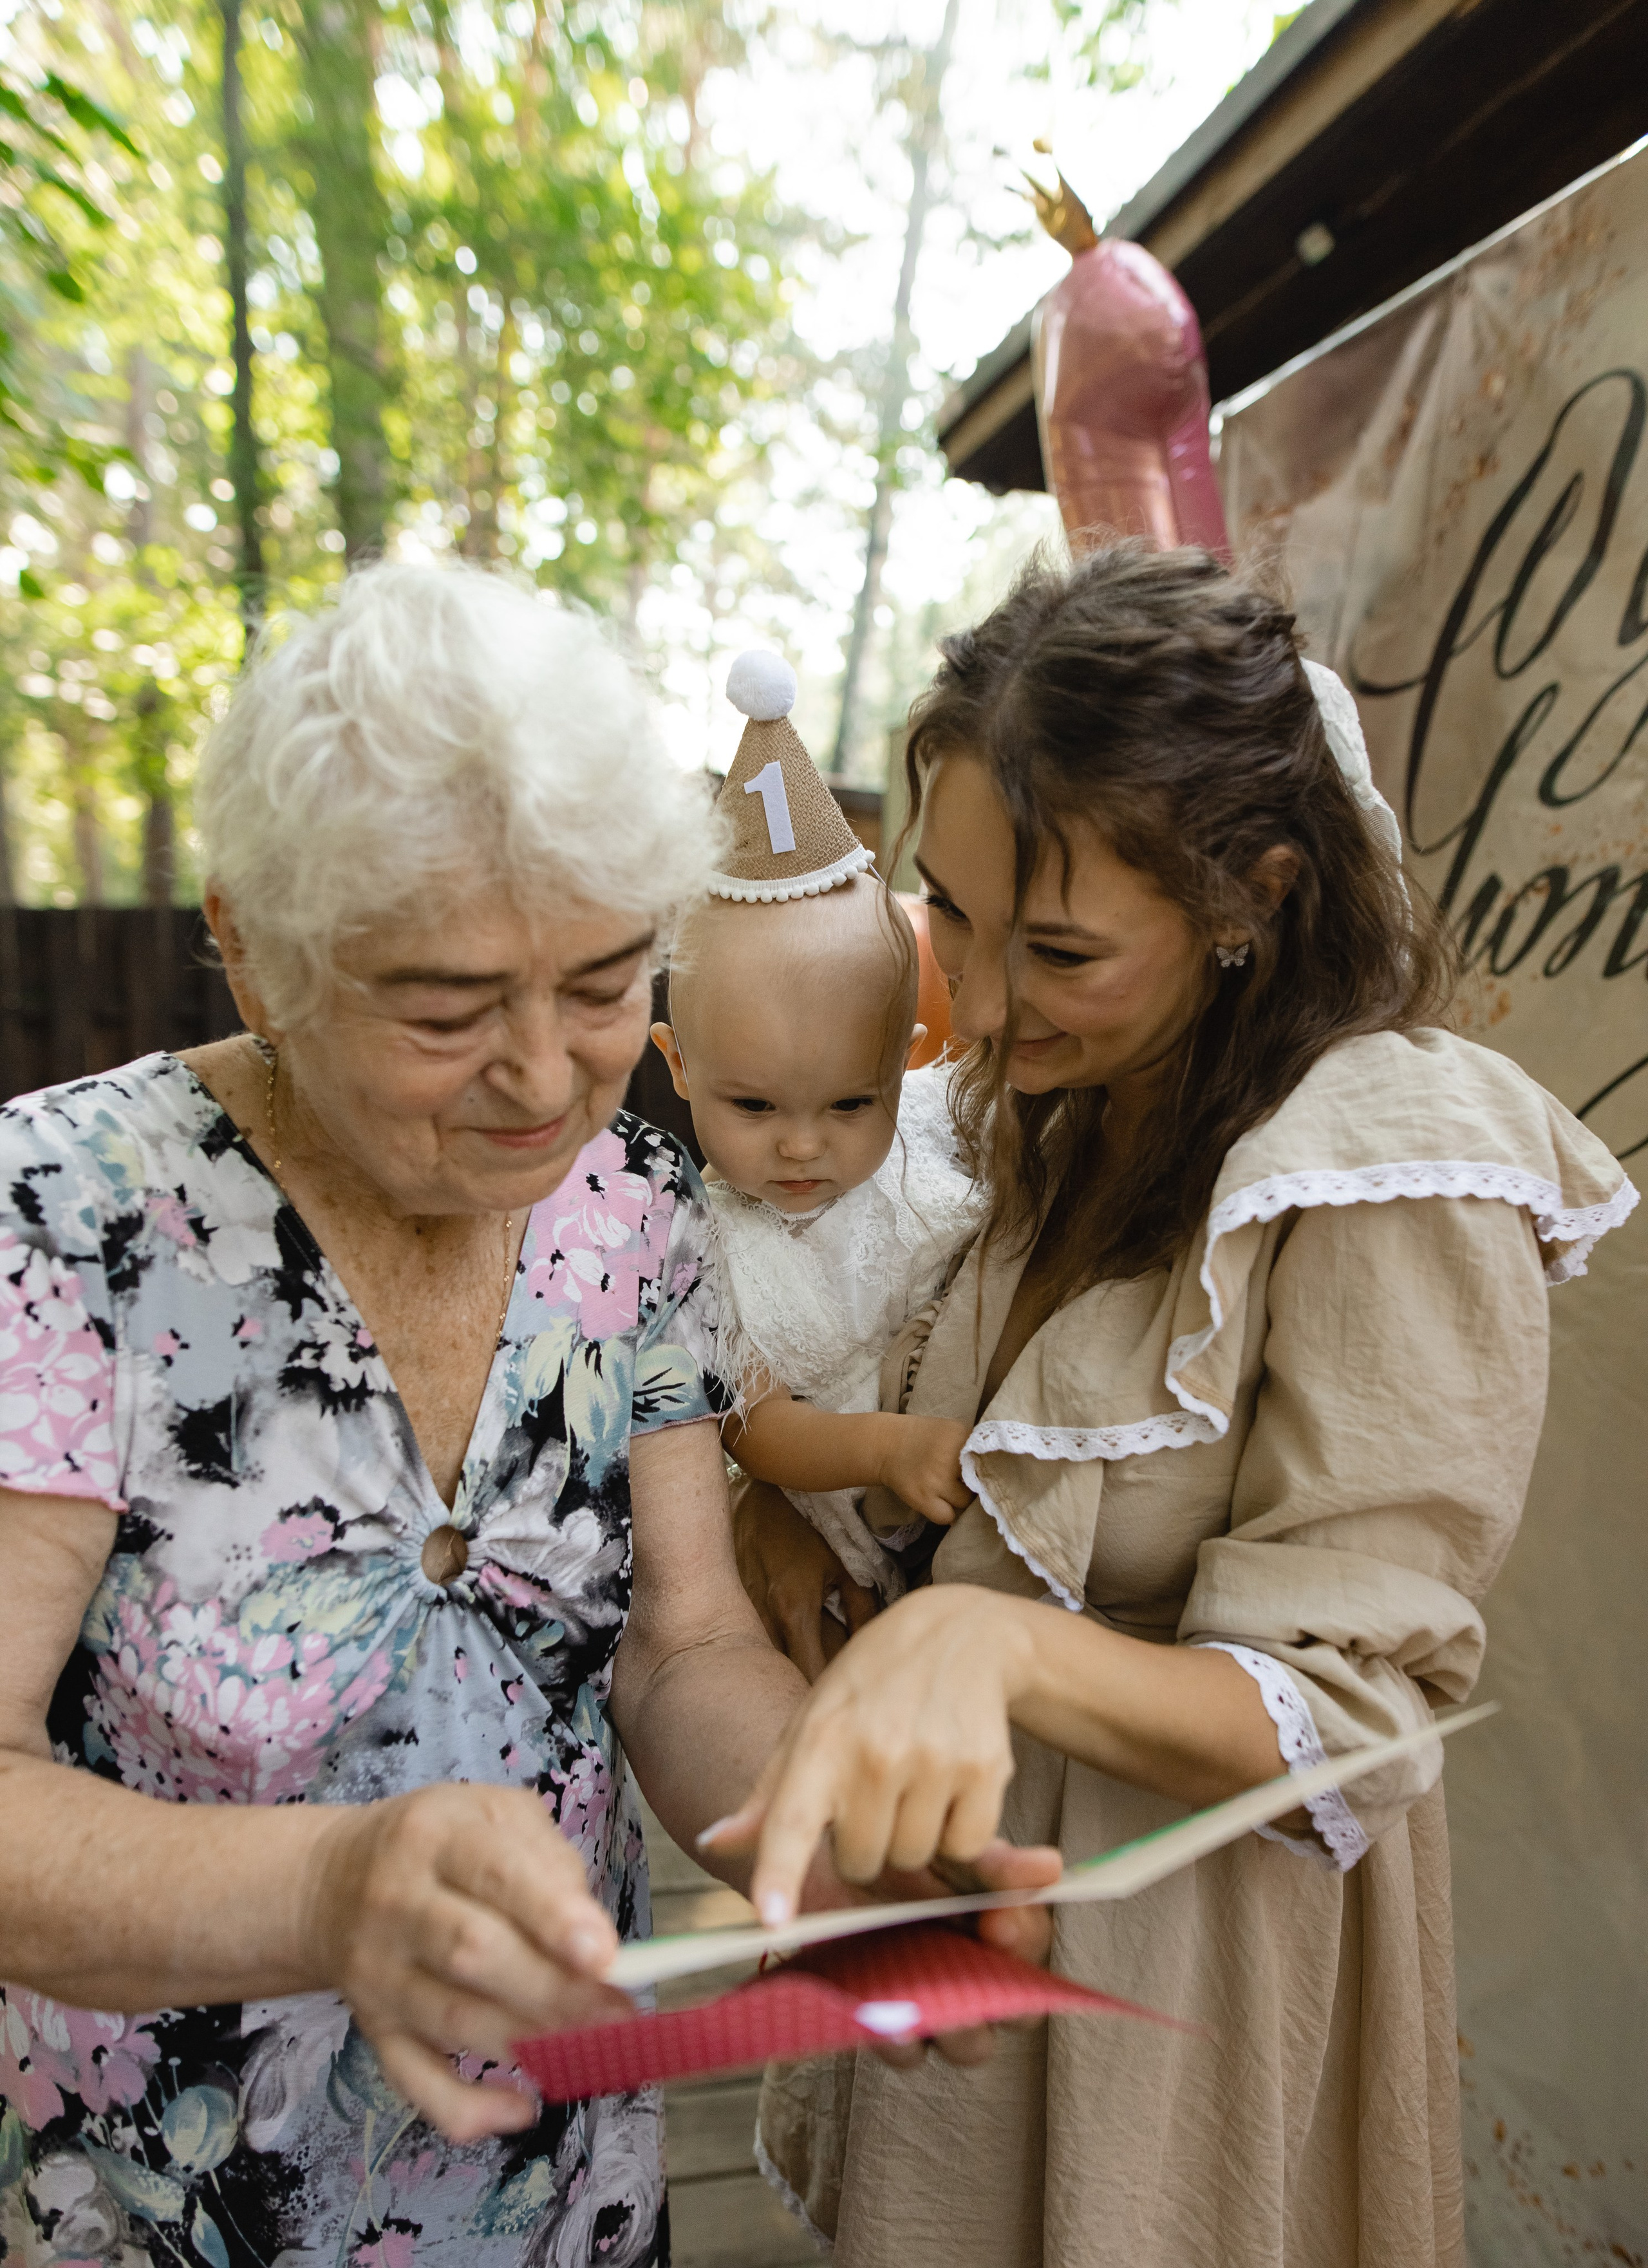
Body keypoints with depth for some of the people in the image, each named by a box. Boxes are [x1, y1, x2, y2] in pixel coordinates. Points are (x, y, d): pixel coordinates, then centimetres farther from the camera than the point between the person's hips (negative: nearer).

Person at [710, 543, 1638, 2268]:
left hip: (1186, 1949, -7)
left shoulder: (1395, 1187, -25)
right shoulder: (1070, 1113, 0)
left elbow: (1344, 1727, -25)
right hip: (968, 1879, 7)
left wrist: (999, 1645, -39)